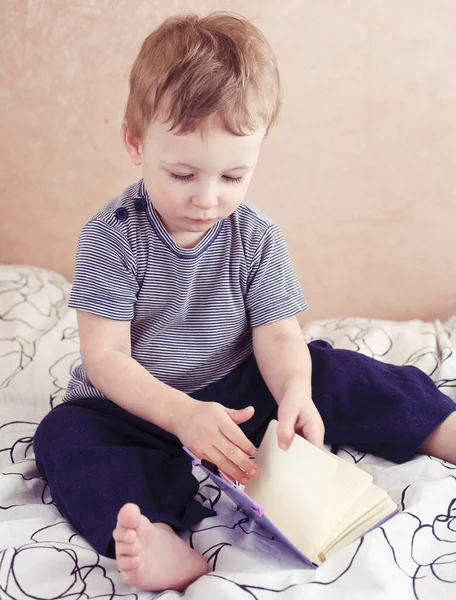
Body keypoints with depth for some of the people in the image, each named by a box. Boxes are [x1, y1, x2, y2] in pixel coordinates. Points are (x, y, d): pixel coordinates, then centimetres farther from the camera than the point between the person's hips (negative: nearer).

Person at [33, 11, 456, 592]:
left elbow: (277, 336, -10)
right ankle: (158, 539, -50)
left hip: (235, 393, 2)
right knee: (63, 435, -28)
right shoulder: (111, 237, -16)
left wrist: (294, 390, -34)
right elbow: (106, 358, -19)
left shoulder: (257, 239, -8)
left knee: (328, 372, -17)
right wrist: (181, 414, -35)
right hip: (137, 407, -1)